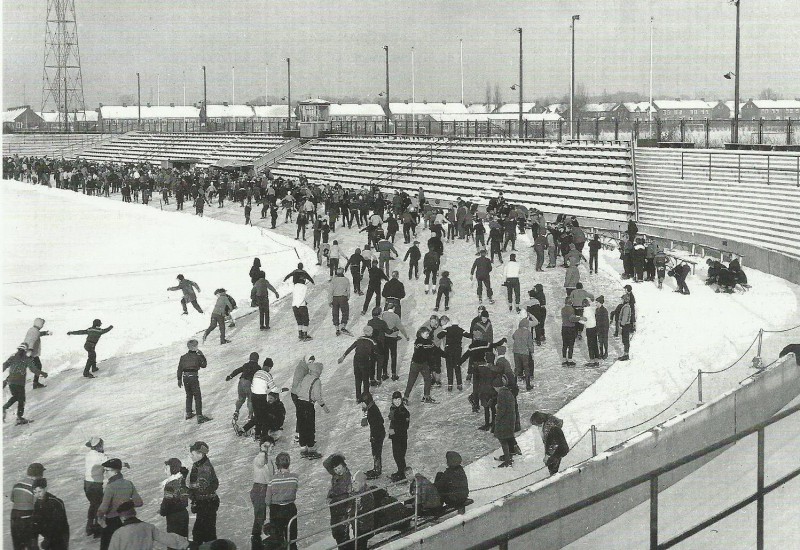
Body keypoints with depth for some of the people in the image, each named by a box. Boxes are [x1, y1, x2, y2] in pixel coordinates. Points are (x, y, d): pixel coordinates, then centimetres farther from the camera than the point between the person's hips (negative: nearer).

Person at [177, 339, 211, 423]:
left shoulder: (183, 357, 8)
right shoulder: (197, 356, -4)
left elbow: (179, 368, 10)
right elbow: (204, 365, 7)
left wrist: (179, 379, 18)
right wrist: (202, 355, 11)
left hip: (185, 378, 5)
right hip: (193, 377, -5)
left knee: (189, 395, 22)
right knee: (198, 397, -3)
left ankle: (188, 413, 29)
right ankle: (199, 416, -9)